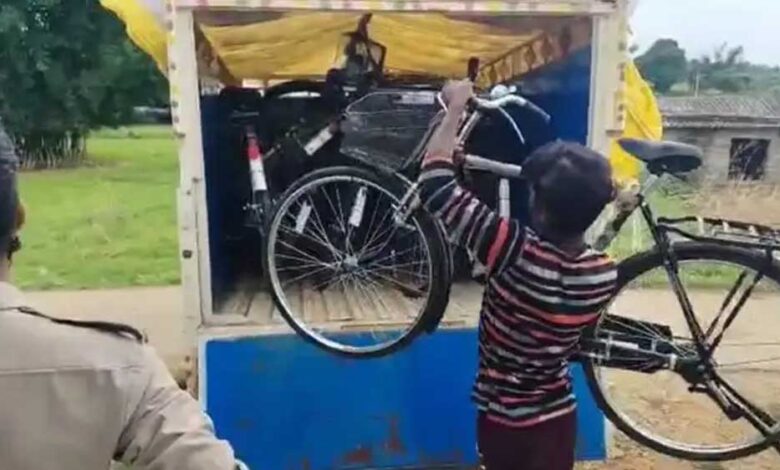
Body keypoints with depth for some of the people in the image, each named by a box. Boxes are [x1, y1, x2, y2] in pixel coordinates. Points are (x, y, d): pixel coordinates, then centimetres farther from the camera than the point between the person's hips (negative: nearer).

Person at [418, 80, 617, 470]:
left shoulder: (516, 253, -32)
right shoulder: (604, 275, -16)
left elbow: (435, 182, -28)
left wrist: (456, 108, -16)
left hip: (504, 422, -4)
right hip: (559, 418, 4)